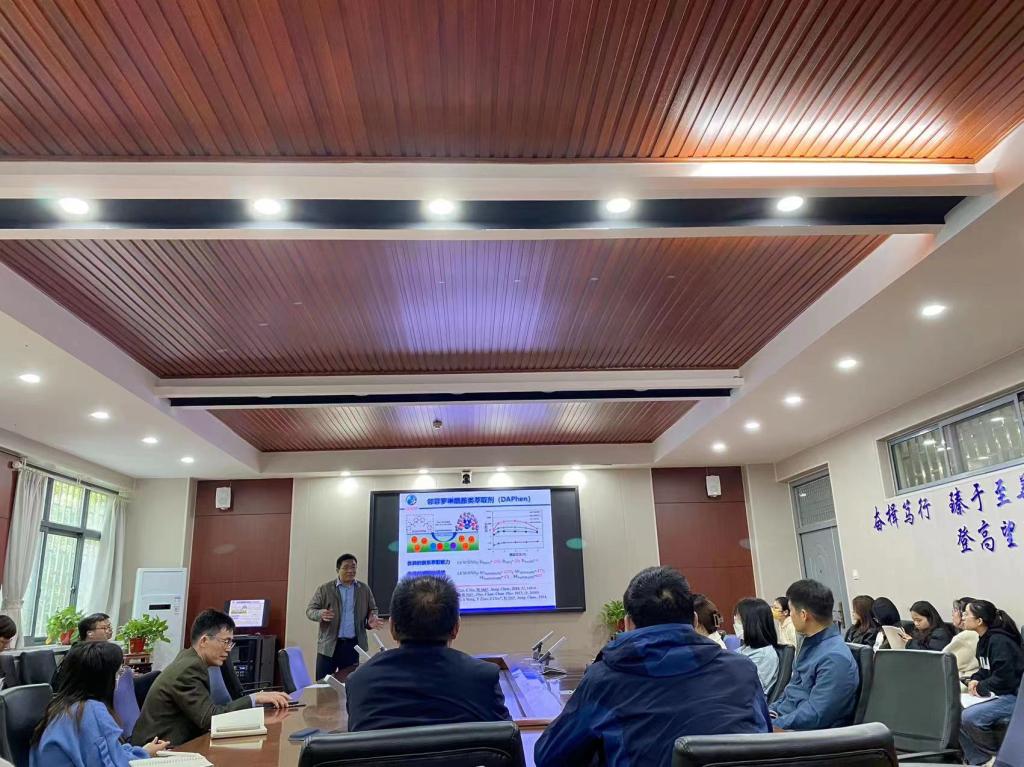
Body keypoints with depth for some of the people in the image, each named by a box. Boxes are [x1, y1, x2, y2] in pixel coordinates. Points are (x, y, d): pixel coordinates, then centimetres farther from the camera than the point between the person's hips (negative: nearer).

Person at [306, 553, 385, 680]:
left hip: (353, 644, 2)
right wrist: (321, 614, -23)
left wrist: (372, 620, -8)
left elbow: (372, 609, 15)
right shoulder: (325, 588, 0)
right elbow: (310, 610, 0)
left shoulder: (364, 589, 7)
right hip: (329, 645, -1)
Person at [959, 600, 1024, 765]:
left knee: (969, 717, -25)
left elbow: (1005, 678, -24)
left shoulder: (999, 641, -20)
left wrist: (981, 688, -12)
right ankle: (978, 761, 4)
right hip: (998, 694, 10)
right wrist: (975, 680, 2)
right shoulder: (985, 640, 11)